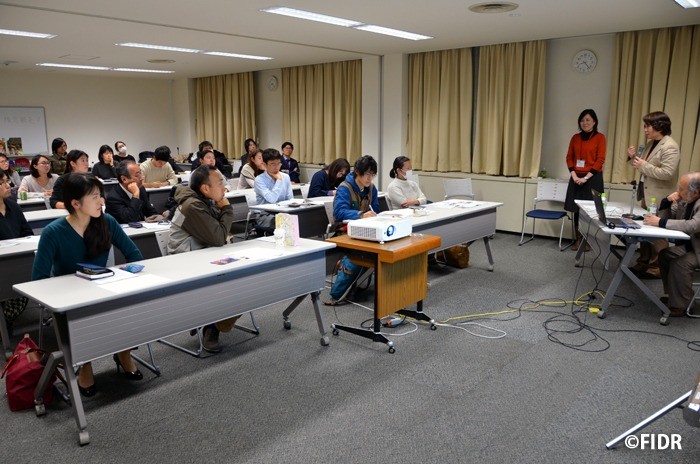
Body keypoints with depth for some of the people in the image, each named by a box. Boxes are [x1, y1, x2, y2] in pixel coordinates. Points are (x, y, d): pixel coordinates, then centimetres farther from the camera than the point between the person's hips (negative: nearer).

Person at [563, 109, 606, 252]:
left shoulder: (600, 137, -3)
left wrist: (586, 177, -14)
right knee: (576, 209, 5)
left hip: (592, 179, -4)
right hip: (576, 178, 4)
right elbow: (569, 157, 7)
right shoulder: (575, 137, 9)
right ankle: (578, 239, 15)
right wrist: (574, 176, -6)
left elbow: (600, 160, -8)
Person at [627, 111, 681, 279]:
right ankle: (643, 264, 26)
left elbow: (667, 173, -25)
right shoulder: (651, 143, 11)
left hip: (659, 198, -9)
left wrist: (644, 165, -21)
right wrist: (634, 158, 2)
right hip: (647, 195, 9)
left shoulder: (669, 147, -17)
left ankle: (657, 269, 10)